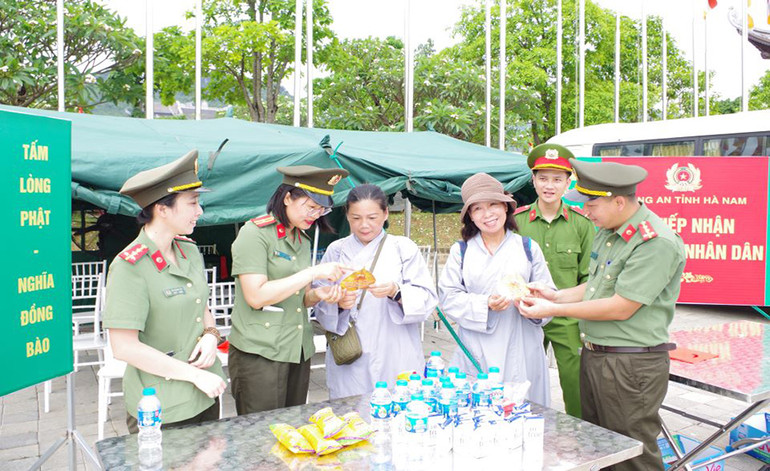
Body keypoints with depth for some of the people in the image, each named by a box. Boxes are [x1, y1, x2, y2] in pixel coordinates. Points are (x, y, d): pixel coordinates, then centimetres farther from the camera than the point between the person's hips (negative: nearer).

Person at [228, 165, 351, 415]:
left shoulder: (302, 240, 13)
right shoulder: (254, 233, -10)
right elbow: (256, 297, -19)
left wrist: (318, 295, -4)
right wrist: (313, 272, -18)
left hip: (299, 353, 7)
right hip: (260, 354, -7)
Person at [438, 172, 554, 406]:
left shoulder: (528, 247, 8)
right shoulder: (461, 251, 5)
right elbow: (448, 297, 0)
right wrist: (485, 304, -14)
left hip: (521, 350, 1)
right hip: (476, 352, 0)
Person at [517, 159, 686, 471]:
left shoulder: (656, 242, -21)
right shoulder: (607, 231, 8)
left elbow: (621, 308, -22)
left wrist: (555, 310, -17)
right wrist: (557, 295, 3)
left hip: (631, 365, -9)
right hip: (593, 356, 9)